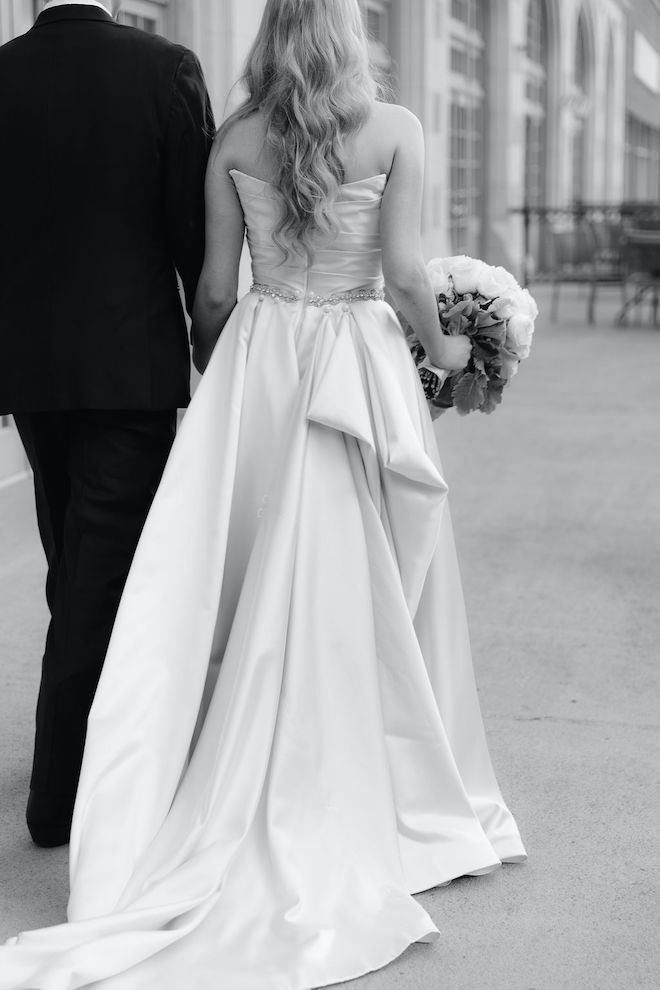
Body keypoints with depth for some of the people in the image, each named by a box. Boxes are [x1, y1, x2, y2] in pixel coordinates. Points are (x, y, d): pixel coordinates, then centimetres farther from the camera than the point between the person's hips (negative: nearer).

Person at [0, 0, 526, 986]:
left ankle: (267, 794, 18)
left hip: (258, 362, 2)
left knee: (259, 581, 10)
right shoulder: (394, 129, -5)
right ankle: (381, 793, 18)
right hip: (360, 362, -2)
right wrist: (442, 347, 8)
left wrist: (211, 367, 19)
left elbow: (215, 285, 3)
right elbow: (404, 269, -9)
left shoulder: (233, 141, 2)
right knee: (362, 579, 7)